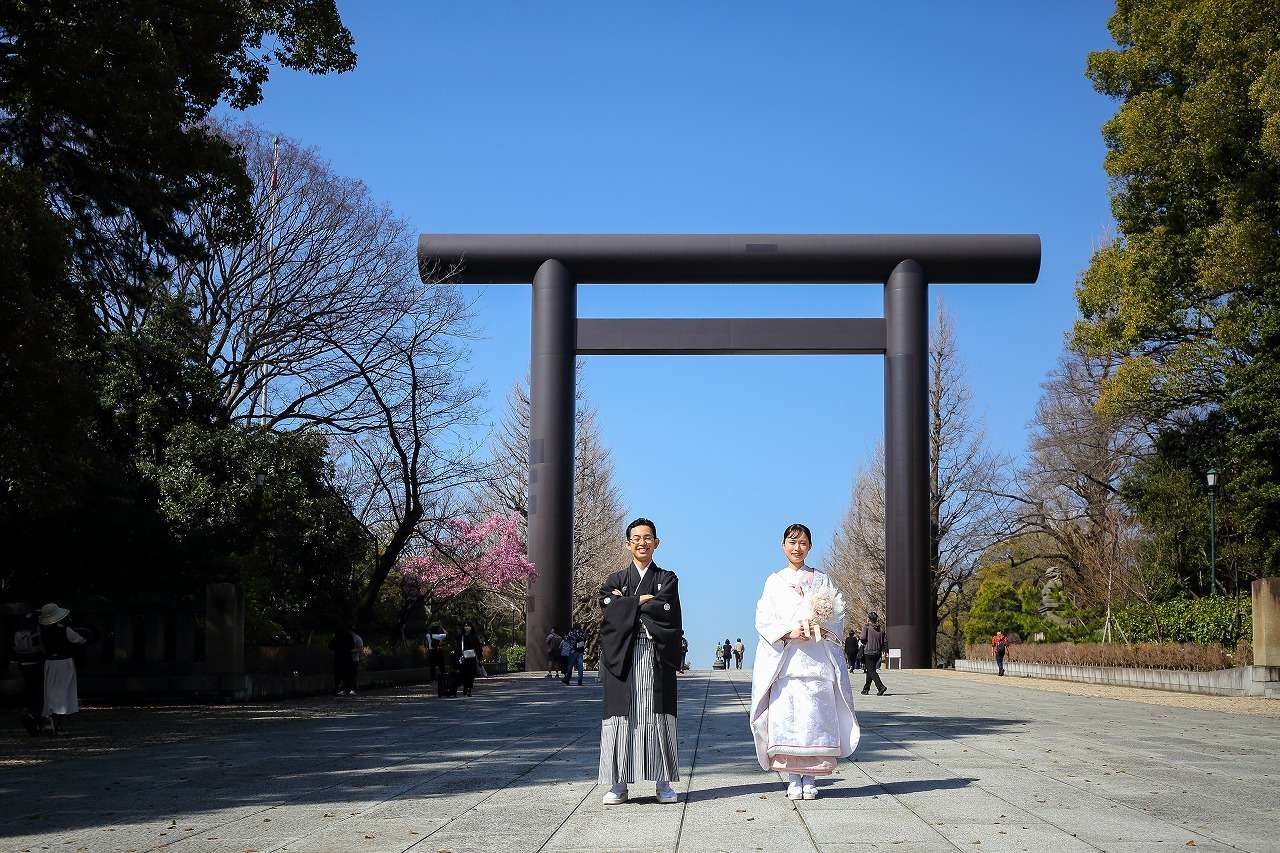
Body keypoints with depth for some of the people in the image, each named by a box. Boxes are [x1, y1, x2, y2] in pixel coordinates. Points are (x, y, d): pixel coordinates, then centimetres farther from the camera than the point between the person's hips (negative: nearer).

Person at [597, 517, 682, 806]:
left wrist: (627, 603, -4)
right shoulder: (615, 581, 14)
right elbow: (608, 608, -6)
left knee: (658, 716, -2)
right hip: (623, 657, 1)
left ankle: (663, 782, 3)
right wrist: (644, 601, -7)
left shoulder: (667, 579, 12)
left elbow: (665, 609, -8)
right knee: (623, 715, -3)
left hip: (657, 656, 0)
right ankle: (619, 783, 0)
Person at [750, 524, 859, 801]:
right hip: (783, 658, 0)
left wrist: (818, 629, -11)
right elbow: (763, 619, 4)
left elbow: (838, 615, 8)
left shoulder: (822, 579, 15)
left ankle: (810, 778, -3)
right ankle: (793, 778, -2)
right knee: (785, 716, -8)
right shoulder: (774, 581, 14)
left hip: (817, 657, 0)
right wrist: (788, 632, -12)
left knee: (814, 715, -7)